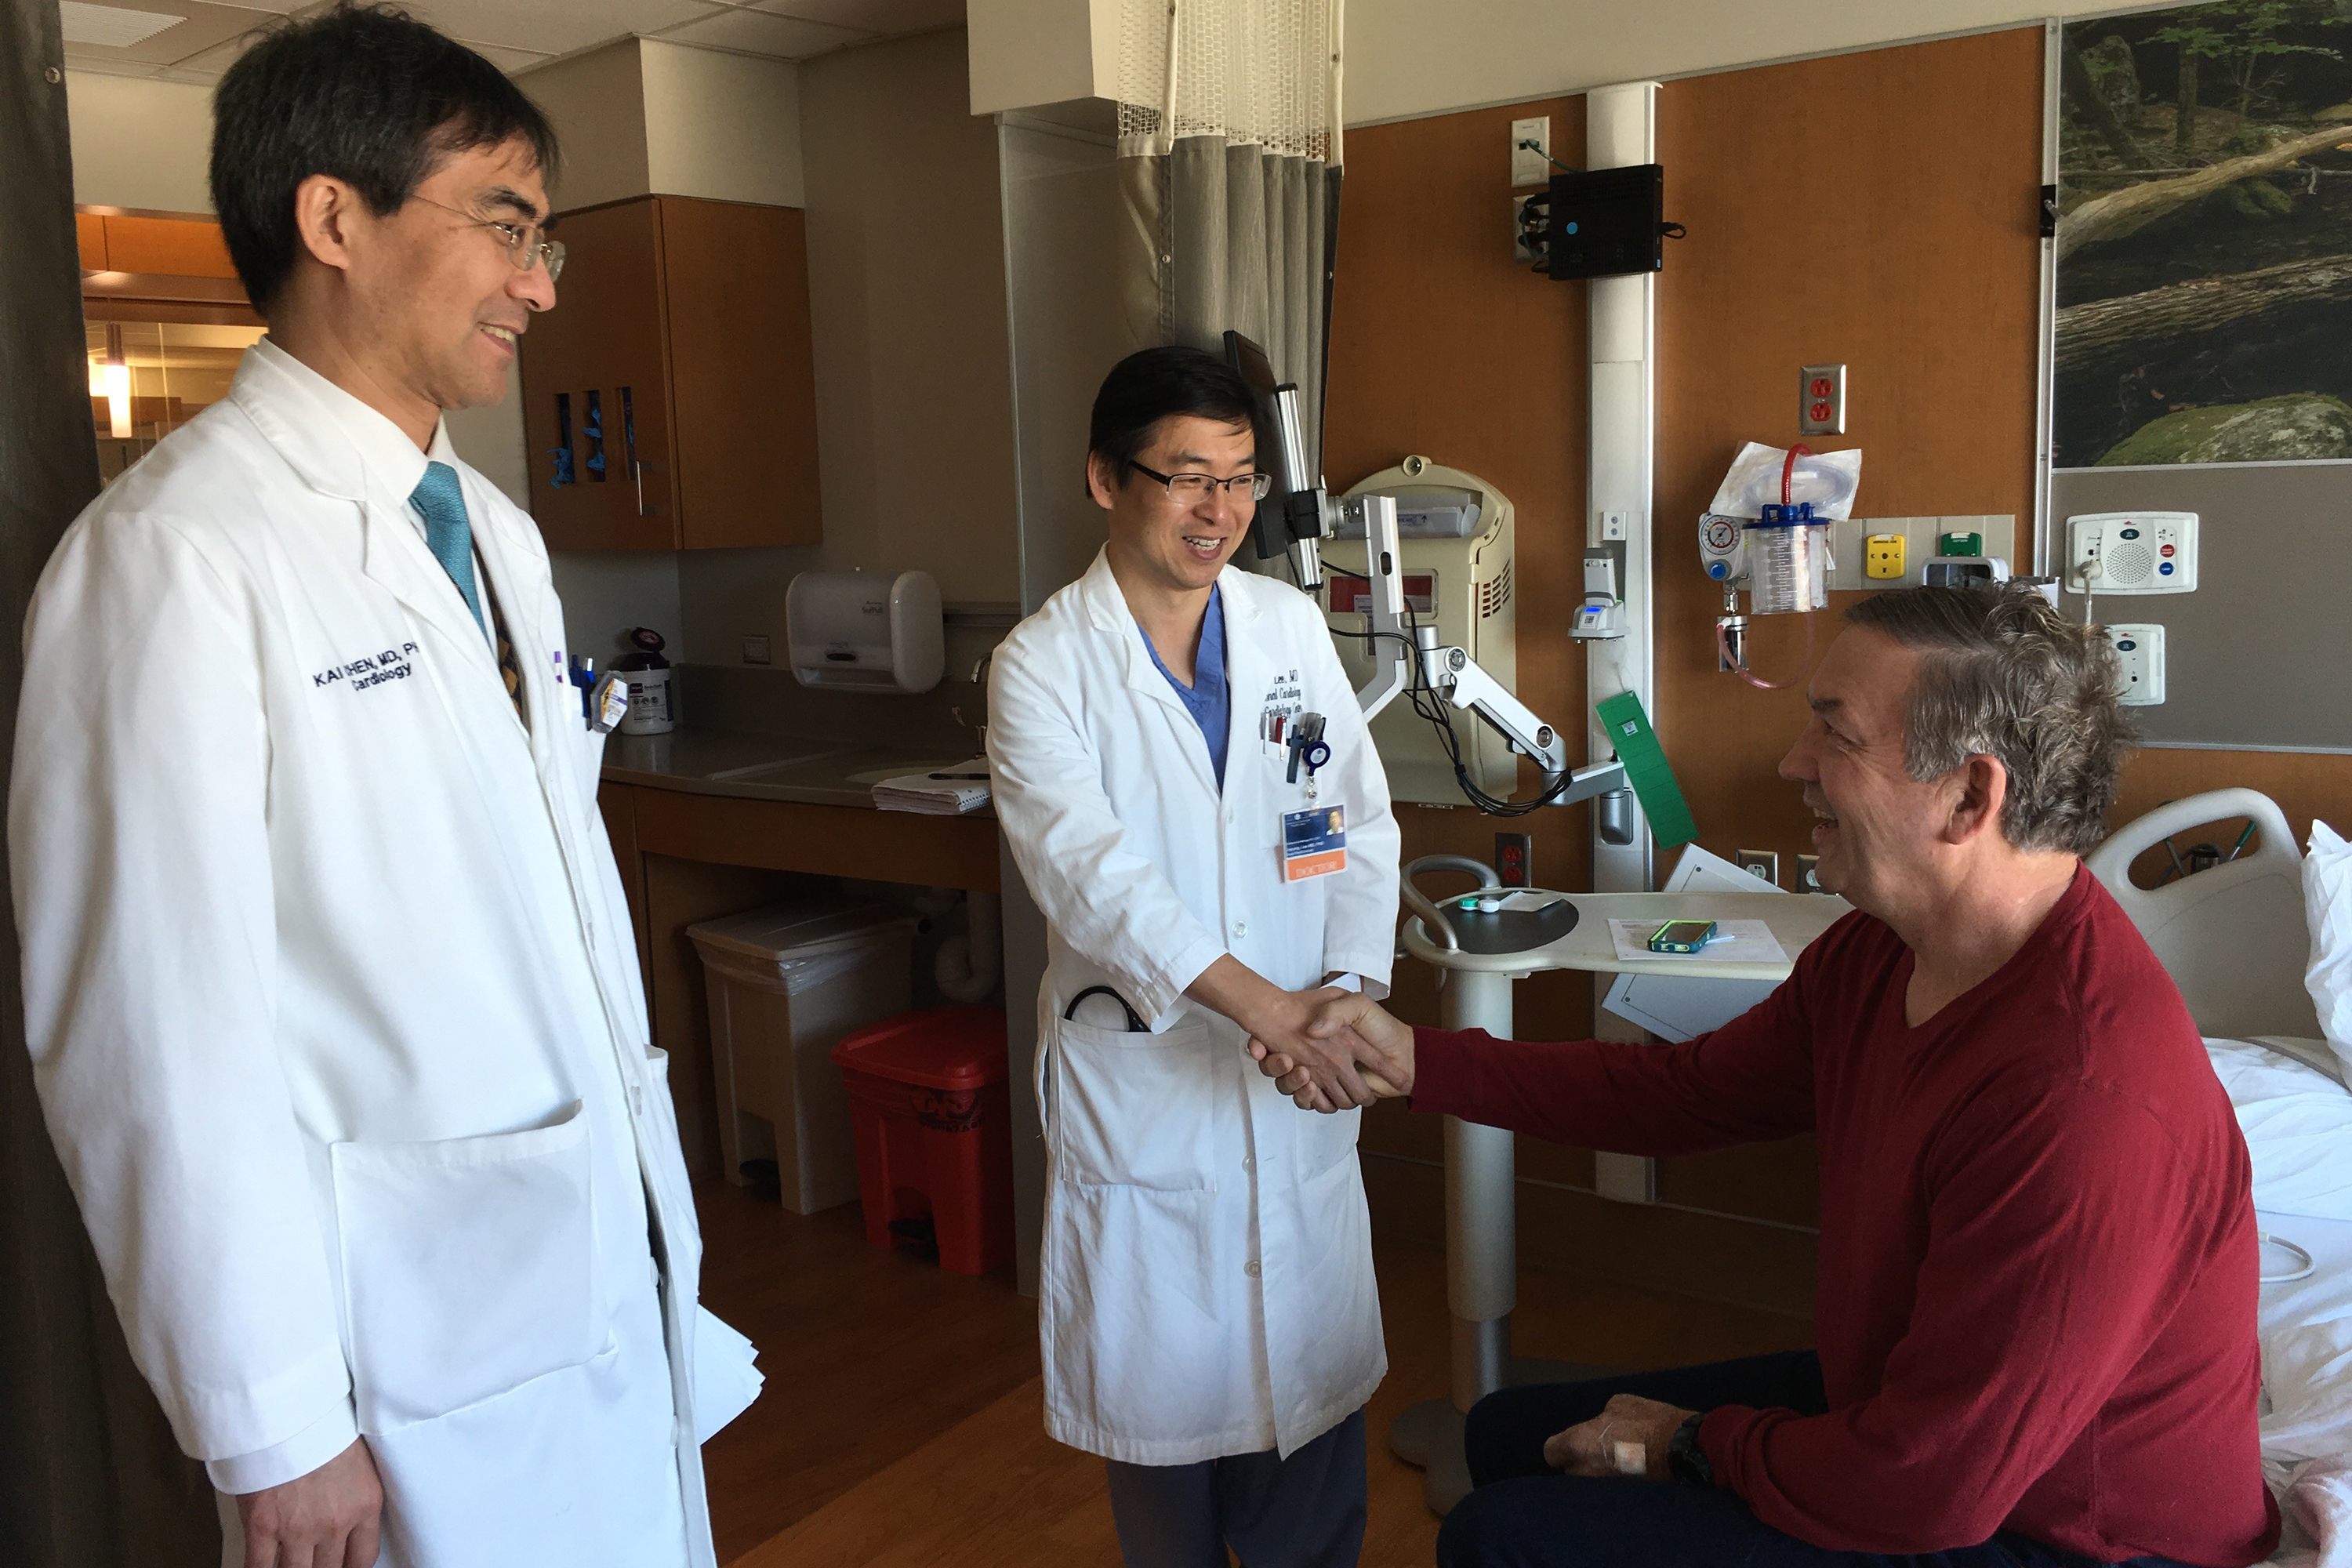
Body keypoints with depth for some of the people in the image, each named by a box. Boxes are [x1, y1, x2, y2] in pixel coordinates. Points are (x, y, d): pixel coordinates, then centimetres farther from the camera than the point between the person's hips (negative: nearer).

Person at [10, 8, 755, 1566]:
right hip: (422, 1342, -7)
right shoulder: (174, 555, -16)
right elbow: (162, 1034, -18)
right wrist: (274, 1431, -14)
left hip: (620, 1258, 7)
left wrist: (656, 1205, 15)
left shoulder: (497, 531, 9)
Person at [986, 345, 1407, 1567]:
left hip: (1299, 1072, 3)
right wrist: (1252, 998, -31)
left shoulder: (1291, 625, 5)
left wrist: (1352, 986, -11)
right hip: (1141, 1076, -3)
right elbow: (1087, 866, -20)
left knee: (1311, 1364, 13)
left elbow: (1359, 821, 4)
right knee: (1161, 1374, 11)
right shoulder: (1041, 664, -7)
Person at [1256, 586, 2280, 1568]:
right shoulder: (1878, 950, -6)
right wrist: (1414, 1060, 1)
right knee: (1509, 1434, 15)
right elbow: (1689, 1091, 7)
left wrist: (1695, 1447, -12)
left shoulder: (2083, 1104, -36)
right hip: (1895, 1399, 9)